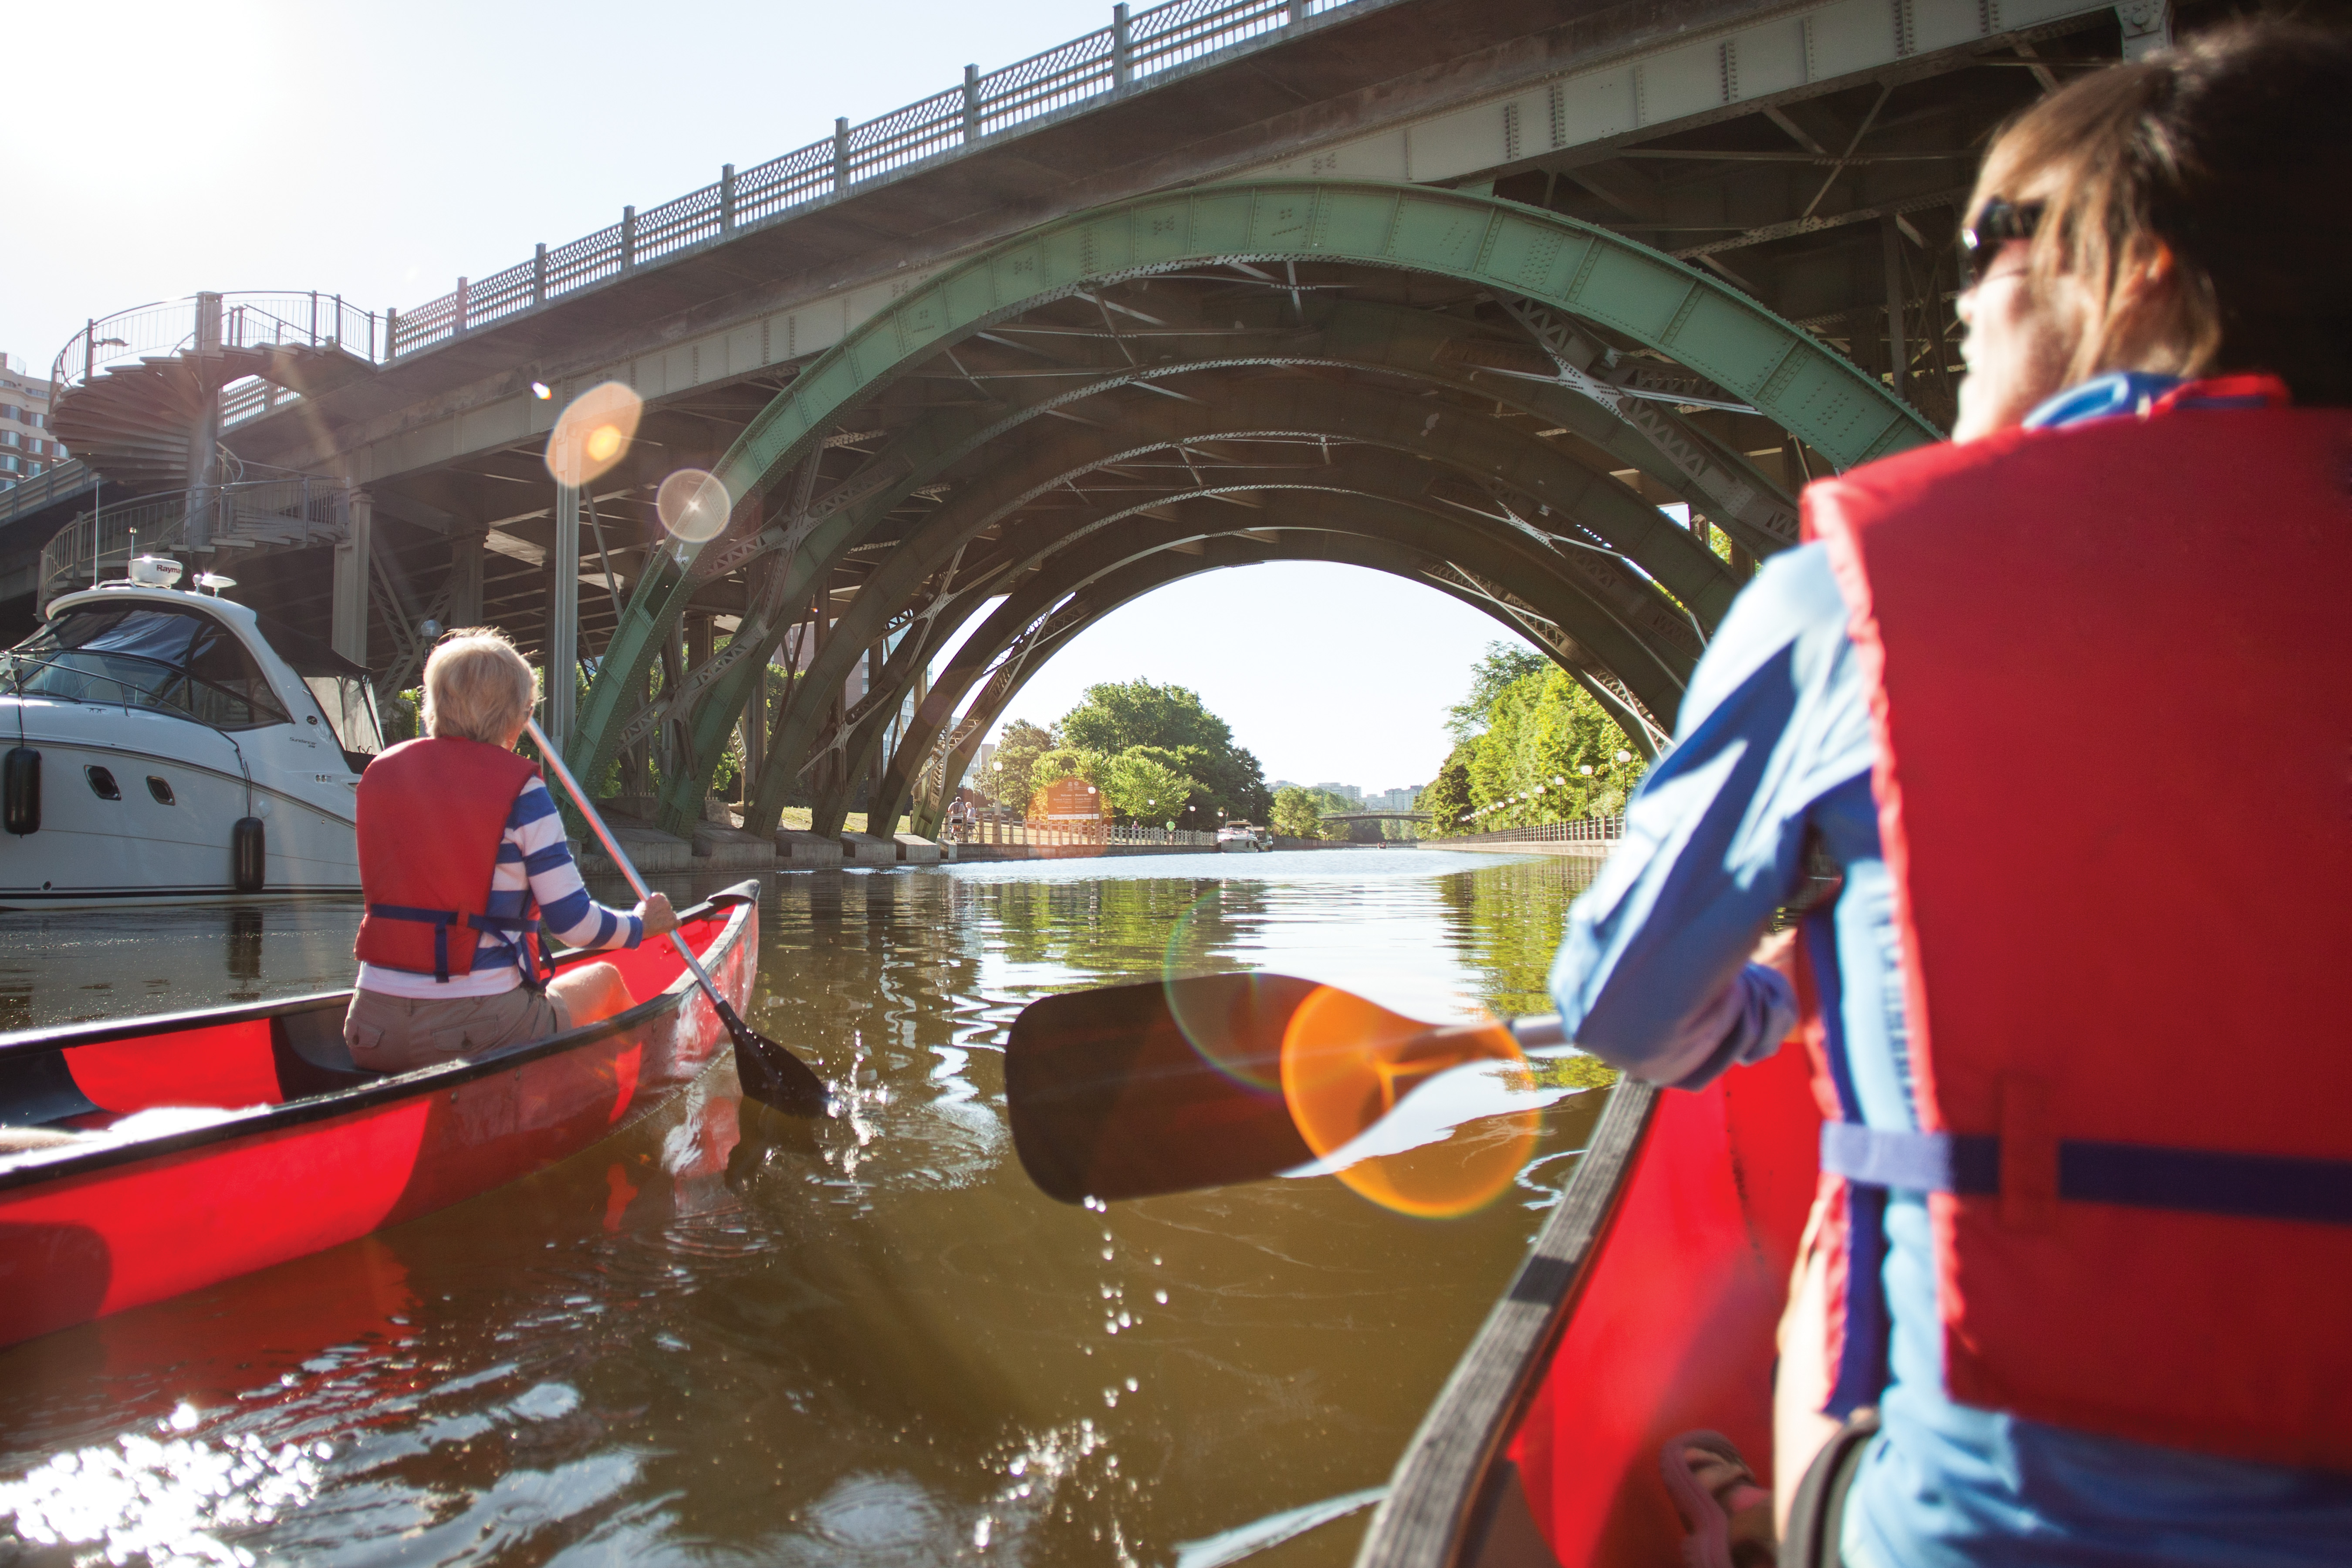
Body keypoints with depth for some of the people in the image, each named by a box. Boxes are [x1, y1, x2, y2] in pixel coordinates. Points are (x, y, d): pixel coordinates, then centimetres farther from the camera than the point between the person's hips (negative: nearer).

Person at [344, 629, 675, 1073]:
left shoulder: (379, 772, 5)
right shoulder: (520, 790, -10)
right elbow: (575, 923, -8)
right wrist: (642, 924, 12)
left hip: (372, 1036, 5)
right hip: (480, 1032, -5)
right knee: (604, 979, 24)